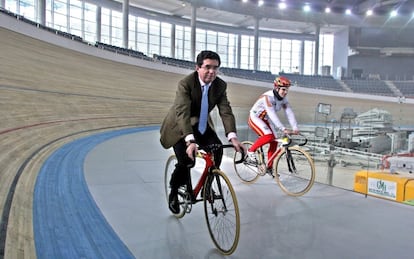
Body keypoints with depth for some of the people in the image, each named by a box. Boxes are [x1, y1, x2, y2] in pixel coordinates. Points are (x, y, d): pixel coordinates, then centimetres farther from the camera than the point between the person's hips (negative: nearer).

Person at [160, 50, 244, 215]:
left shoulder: (220, 85, -13)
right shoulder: (185, 83, -27)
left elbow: (226, 111, -20)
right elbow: (182, 113, -38)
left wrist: (233, 137, -35)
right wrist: (190, 141, -51)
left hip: (201, 124, 4)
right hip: (180, 127, -4)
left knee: (217, 150, -19)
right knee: (186, 161, -19)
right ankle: (174, 193, 9)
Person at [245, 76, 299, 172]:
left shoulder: (283, 99, -6)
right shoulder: (268, 97, -29)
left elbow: (289, 113, -14)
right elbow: (272, 115, -38)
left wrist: (295, 128, -28)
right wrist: (283, 129, -45)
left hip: (264, 120, 7)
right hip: (254, 118, -7)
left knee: (274, 142, -3)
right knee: (268, 136, -29)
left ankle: (269, 167, 8)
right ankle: (250, 151, -8)